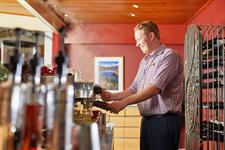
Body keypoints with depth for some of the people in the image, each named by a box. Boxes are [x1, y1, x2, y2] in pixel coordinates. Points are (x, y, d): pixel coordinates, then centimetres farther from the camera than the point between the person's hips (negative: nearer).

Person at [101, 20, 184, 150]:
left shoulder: (169, 56, -9)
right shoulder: (144, 61, 17)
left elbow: (155, 88, -20)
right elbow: (134, 88, 16)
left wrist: (124, 102, -23)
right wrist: (112, 96, 1)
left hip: (165, 120, -7)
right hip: (146, 120, 7)